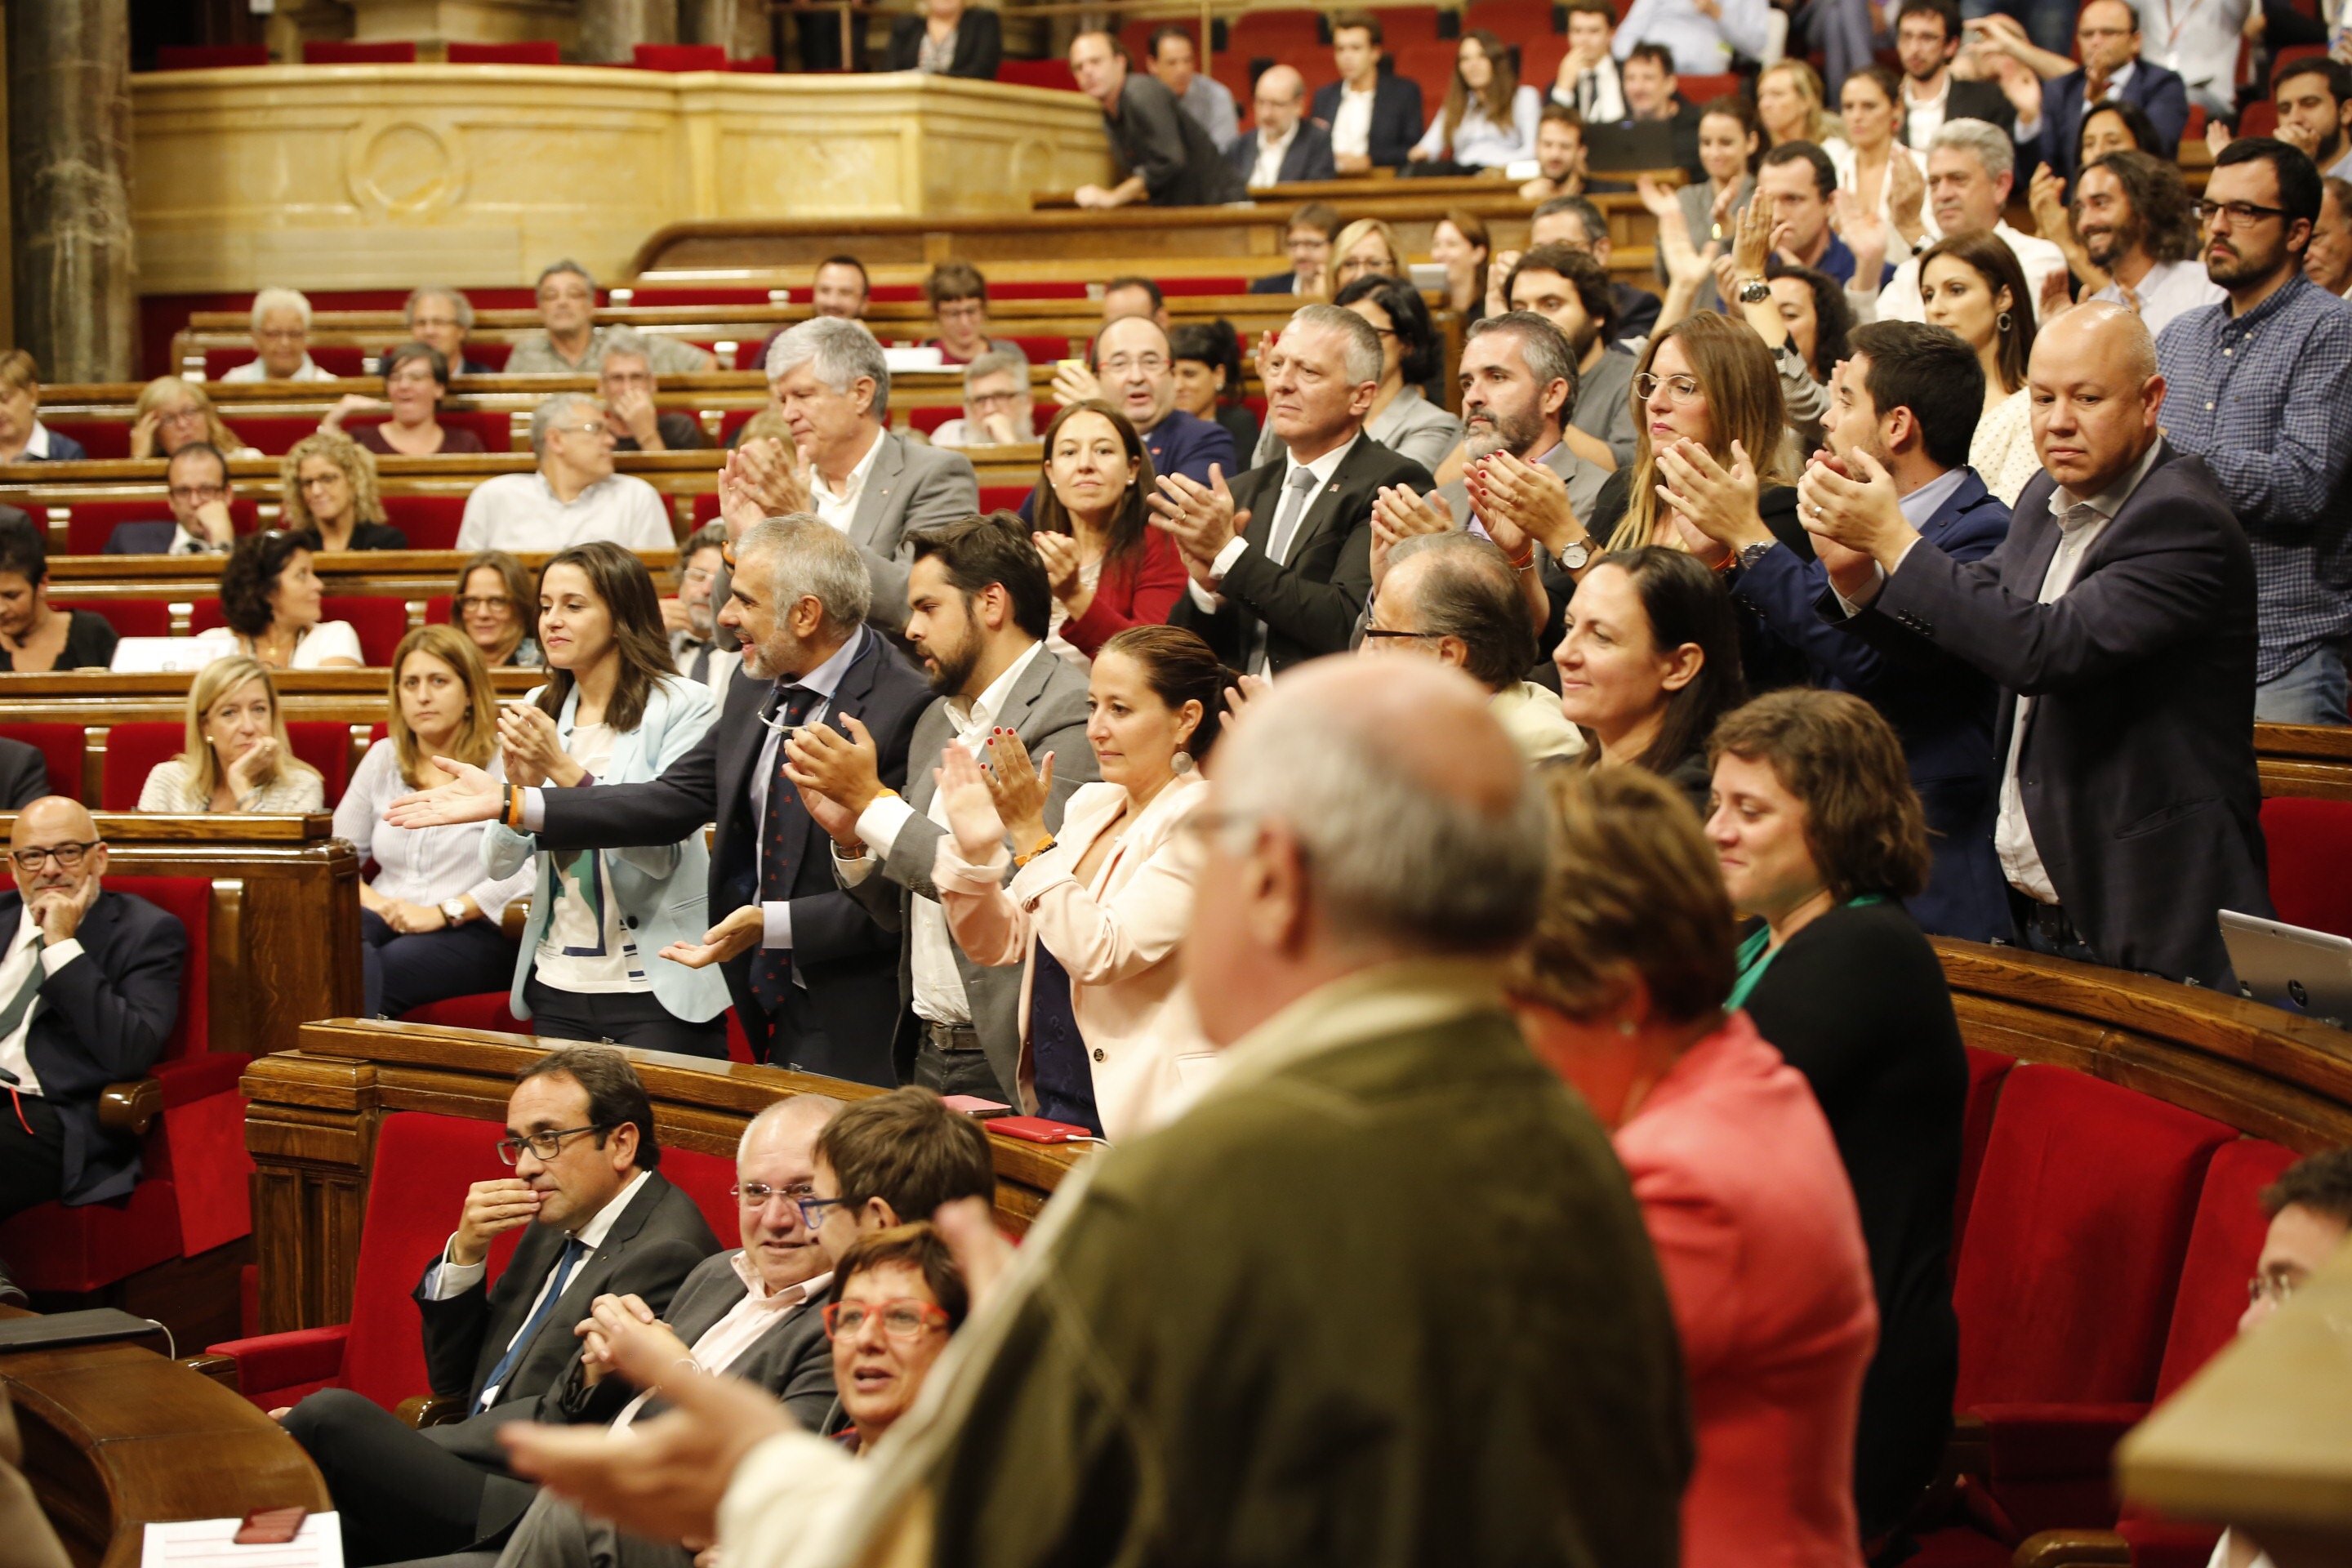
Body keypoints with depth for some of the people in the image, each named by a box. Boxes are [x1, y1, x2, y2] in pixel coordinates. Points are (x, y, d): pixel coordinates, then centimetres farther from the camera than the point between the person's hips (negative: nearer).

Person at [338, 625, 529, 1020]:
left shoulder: (502, 763, 1)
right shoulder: (382, 759, 21)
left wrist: (445, 912, -15)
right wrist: (373, 901, -2)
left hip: (474, 931, -5)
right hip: (388, 921, 5)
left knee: (372, 973, -35)